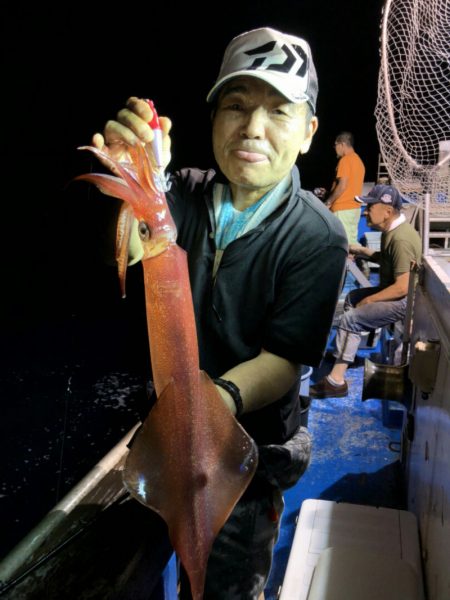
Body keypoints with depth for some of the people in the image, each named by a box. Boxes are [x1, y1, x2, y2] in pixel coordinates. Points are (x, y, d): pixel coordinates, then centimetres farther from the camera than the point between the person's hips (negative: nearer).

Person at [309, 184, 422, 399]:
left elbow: (402, 288, -29)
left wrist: (369, 300, -19)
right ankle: (343, 353, 24)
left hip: (404, 301, -11)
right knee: (351, 297, 20)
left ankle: (336, 381, -15)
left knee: (350, 318, -17)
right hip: (395, 290, 11)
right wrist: (361, 251, 8)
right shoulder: (391, 229, 5)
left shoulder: (401, 240, -27)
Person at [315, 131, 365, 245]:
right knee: (352, 241, 10)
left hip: (343, 209, -9)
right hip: (354, 207, 9)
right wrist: (328, 193, 18)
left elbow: (342, 186, -20)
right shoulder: (358, 160, 16)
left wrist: (328, 201, -9)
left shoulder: (345, 160, -12)